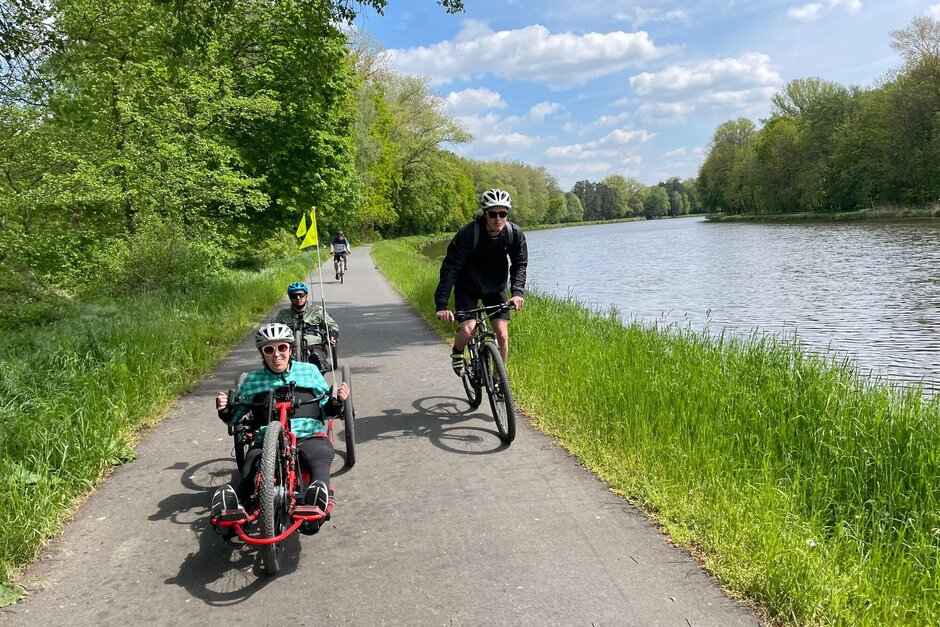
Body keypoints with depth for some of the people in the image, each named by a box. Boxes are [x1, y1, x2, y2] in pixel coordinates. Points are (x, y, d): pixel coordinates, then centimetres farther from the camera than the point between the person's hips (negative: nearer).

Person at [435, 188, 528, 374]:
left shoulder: (515, 234, -17)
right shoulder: (468, 234, -28)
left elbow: (519, 264, -11)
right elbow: (449, 269, -29)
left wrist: (517, 292, -31)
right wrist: (441, 306, -37)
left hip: (496, 287, 3)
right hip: (467, 287, -3)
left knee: (502, 335, -7)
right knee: (468, 329, -22)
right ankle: (457, 352, 13)